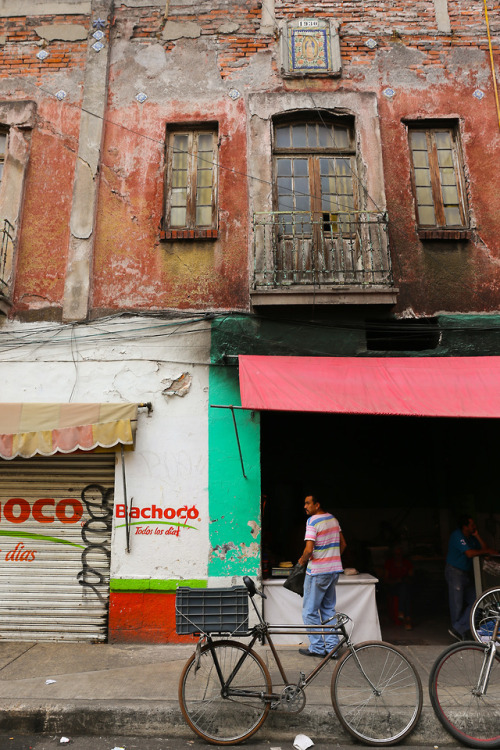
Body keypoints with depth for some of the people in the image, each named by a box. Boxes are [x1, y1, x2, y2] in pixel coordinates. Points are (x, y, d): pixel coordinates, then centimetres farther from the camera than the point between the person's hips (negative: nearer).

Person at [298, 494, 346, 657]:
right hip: (334, 570, 8)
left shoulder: (312, 521, -16)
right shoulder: (333, 519, 8)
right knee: (329, 609, 16)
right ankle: (332, 647, 18)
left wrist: (302, 560, -4)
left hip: (317, 572, -8)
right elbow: (342, 544, 15)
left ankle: (317, 648, 10)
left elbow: (309, 549, -22)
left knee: (310, 611, 5)